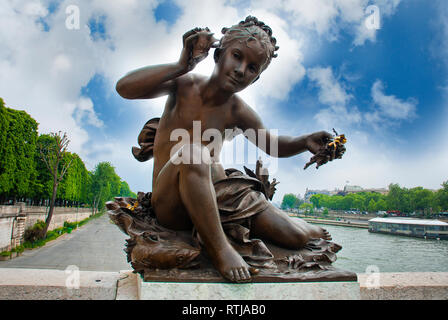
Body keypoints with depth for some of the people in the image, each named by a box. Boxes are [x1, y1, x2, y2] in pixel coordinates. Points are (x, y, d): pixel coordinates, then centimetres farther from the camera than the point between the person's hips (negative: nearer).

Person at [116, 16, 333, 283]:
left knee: (294, 238, -8)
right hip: (171, 202, -2)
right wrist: (182, 65, -22)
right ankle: (218, 246, -30)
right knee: (191, 151, -39)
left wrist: (305, 142, -7)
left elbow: (273, 144, 14)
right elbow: (125, 88, -17)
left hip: (219, 194, 3)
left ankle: (308, 229, 31)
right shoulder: (184, 85, -4)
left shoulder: (237, 111, 2)